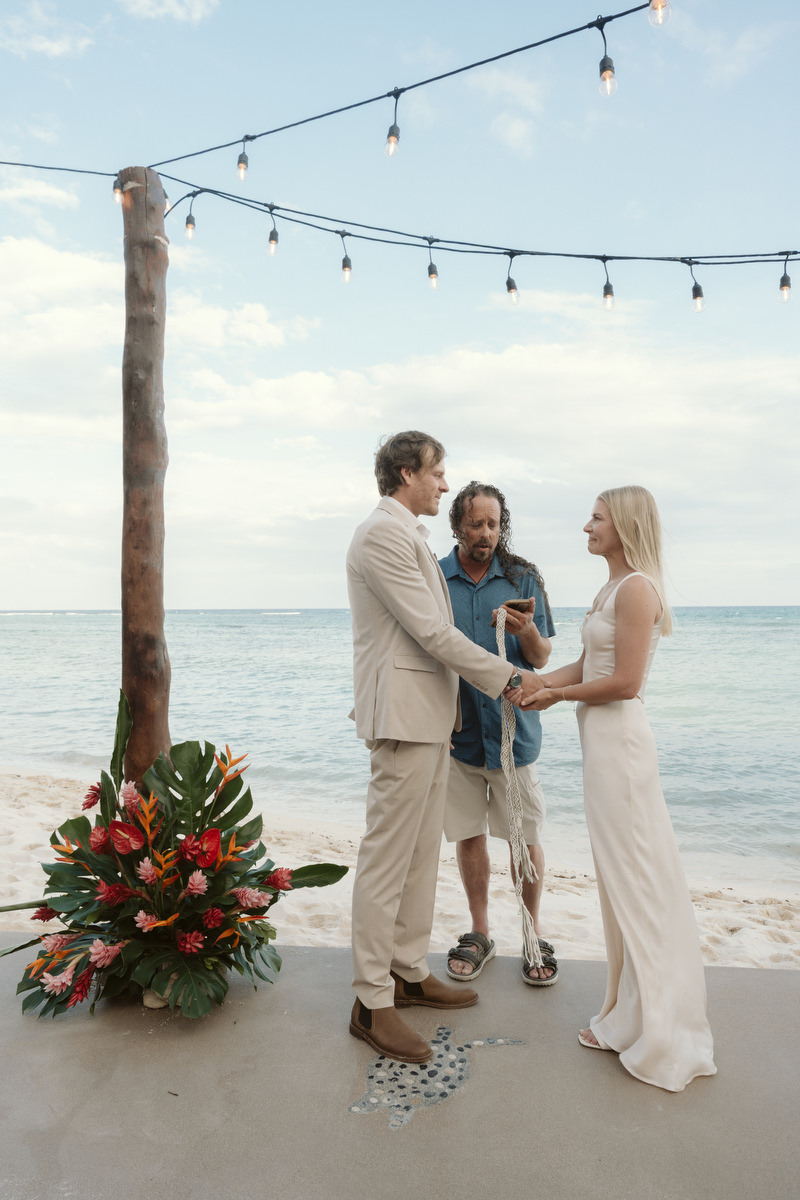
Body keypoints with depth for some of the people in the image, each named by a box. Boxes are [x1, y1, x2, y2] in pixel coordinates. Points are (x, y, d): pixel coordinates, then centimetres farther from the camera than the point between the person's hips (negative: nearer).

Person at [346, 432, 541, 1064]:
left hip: (431, 716, 10)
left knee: (422, 853, 16)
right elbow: (431, 631, -17)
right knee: (386, 858, -1)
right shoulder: (382, 534, -13)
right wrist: (509, 677, -10)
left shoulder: (409, 537, 19)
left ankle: (411, 971, 30)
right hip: (403, 716, -10)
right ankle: (372, 1002, 11)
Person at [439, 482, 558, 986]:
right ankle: (479, 934, 29)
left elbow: (542, 659, 1)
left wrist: (528, 631, -21)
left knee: (526, 838, 5)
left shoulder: (522, 578, 1)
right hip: (457, 729, 1)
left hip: (512, 727, 0)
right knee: (469, 835, 11)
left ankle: (534, 935, 26)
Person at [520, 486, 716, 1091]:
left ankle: (654, 1027, 18)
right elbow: (585, 666, 13)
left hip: (618, 736, -10)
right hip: (605, 736, 10)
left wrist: (559, 694, -9)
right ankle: (630, 1015, 31)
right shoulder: (612, 588, 14)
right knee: (623, 874, 16)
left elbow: (624, 682, -20)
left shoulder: (636, 588, -16)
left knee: (633, 878, 1)